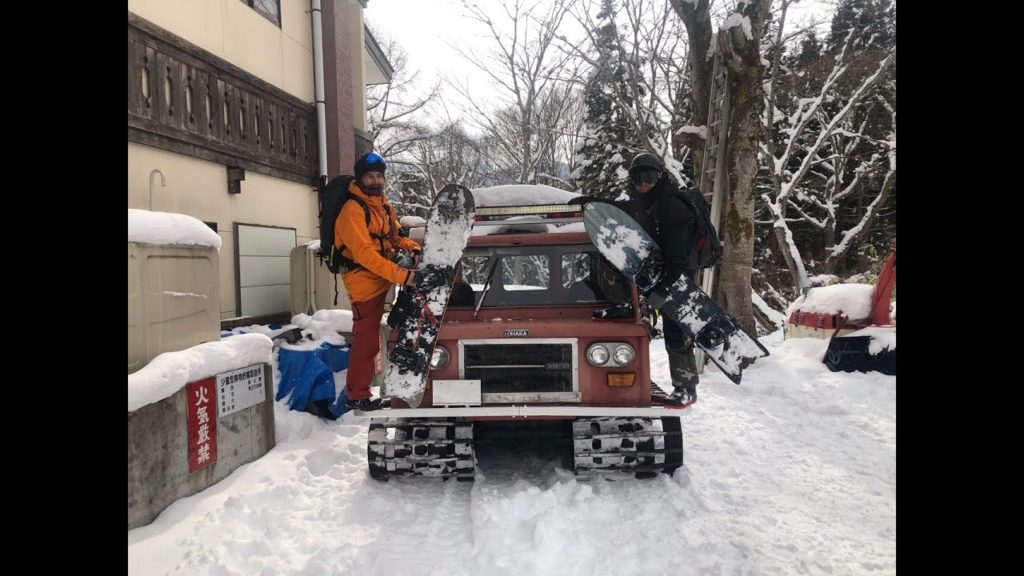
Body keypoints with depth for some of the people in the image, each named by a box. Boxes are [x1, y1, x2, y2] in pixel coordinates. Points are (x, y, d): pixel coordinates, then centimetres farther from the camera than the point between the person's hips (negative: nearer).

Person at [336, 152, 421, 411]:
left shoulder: (383, 204, 9)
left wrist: (412, 248, -7)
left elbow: (395, 236, 16)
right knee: (367, 339, -3)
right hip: (364, 281, -8)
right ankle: (357, 396, 9)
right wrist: (401, 275, -32)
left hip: (380, 279, 8)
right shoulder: (353, 211, -18)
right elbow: (364, 254, -26)